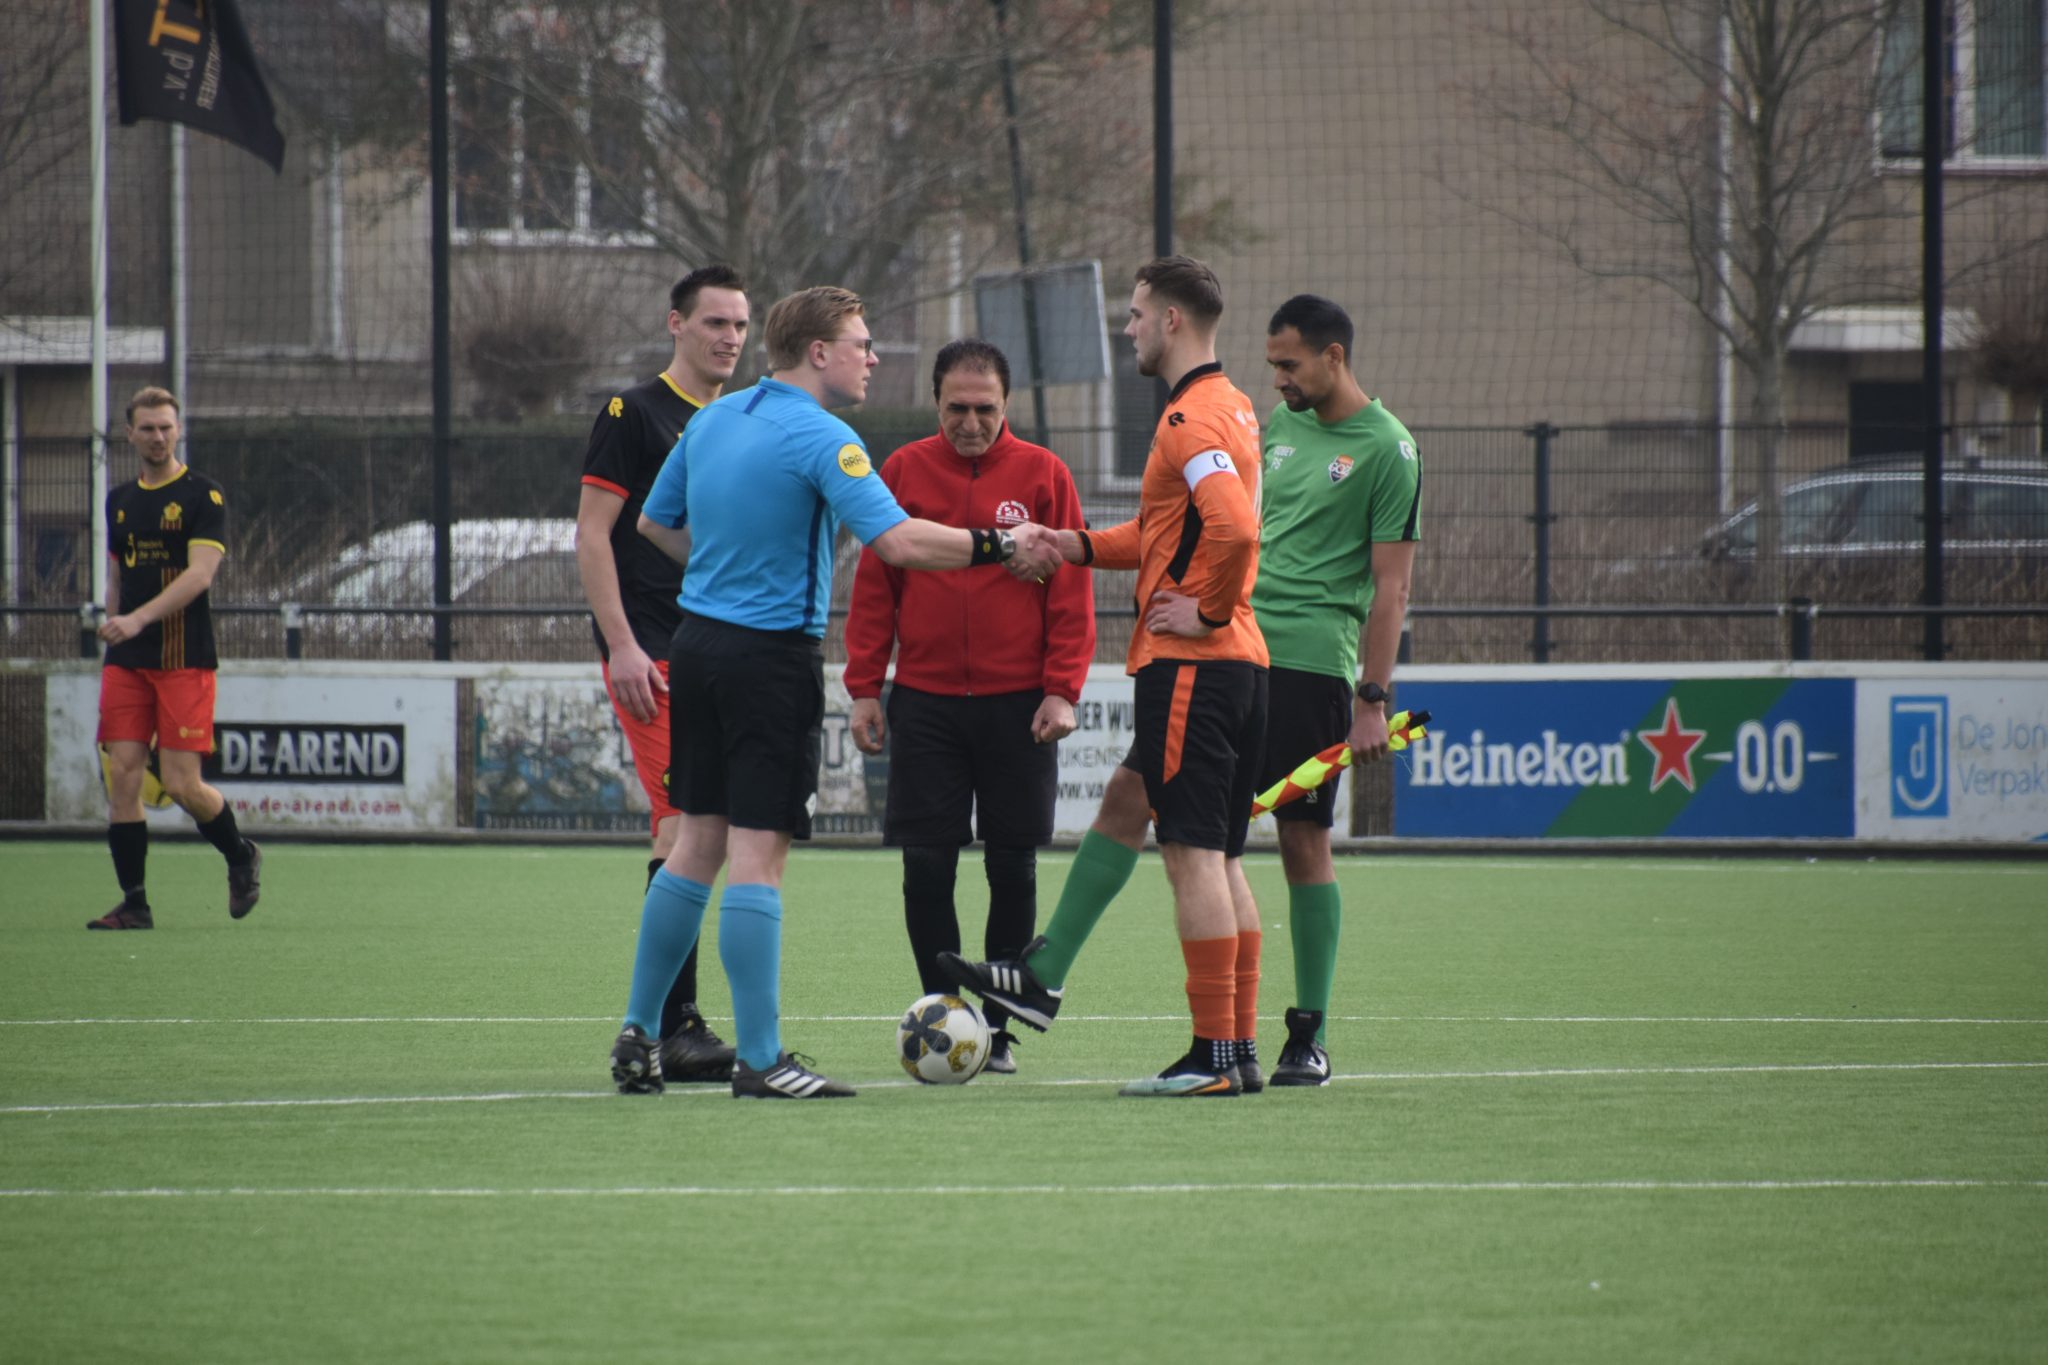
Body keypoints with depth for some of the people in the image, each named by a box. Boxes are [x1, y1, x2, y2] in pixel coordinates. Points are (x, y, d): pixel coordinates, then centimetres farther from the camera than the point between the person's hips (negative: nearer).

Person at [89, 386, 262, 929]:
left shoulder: (203, 495, -4)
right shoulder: (120, 501, 15)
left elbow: (200, 573, -15)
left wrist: (138, 619, -25)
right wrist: (113, 631, 14)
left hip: (184, 660, -5)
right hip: (127, 662, 5)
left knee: (182, 783, -8)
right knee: (122, 775, -5)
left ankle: (241, 856, 20)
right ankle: (134, 903, 0)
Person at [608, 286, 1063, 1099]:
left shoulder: (712, 420, 10)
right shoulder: (819, 438, -15)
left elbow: (655, 523, 21)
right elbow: (899, 542, -25)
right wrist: (999, 547, -15)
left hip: (698, 643, 8)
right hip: (773, 657, -8)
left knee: (696, 843, 15)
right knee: (758, 855, -6)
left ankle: (638, 1034, 18)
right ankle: (759, 1061, -5)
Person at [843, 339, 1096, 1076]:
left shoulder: (1043, 475, 1)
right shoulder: (903, 473, 4)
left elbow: (1071, 591, 1)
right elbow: (873, 588, 7)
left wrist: (1062, 690, -7)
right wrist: (864, 689, 2)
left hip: (1018, 704, -1)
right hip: (925, 702, 1)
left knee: (1013, 867, 2)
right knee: (926, 865, -3)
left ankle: (999, 1027, 11)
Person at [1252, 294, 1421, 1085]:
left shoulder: (1386, 450, -5)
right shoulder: (1282, 426, 15)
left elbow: (1391, 584, -7)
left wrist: (1373, 700, -10)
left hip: (1313, 663, -6)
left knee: (1304, 841, -2)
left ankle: (1310, 1034, 6)